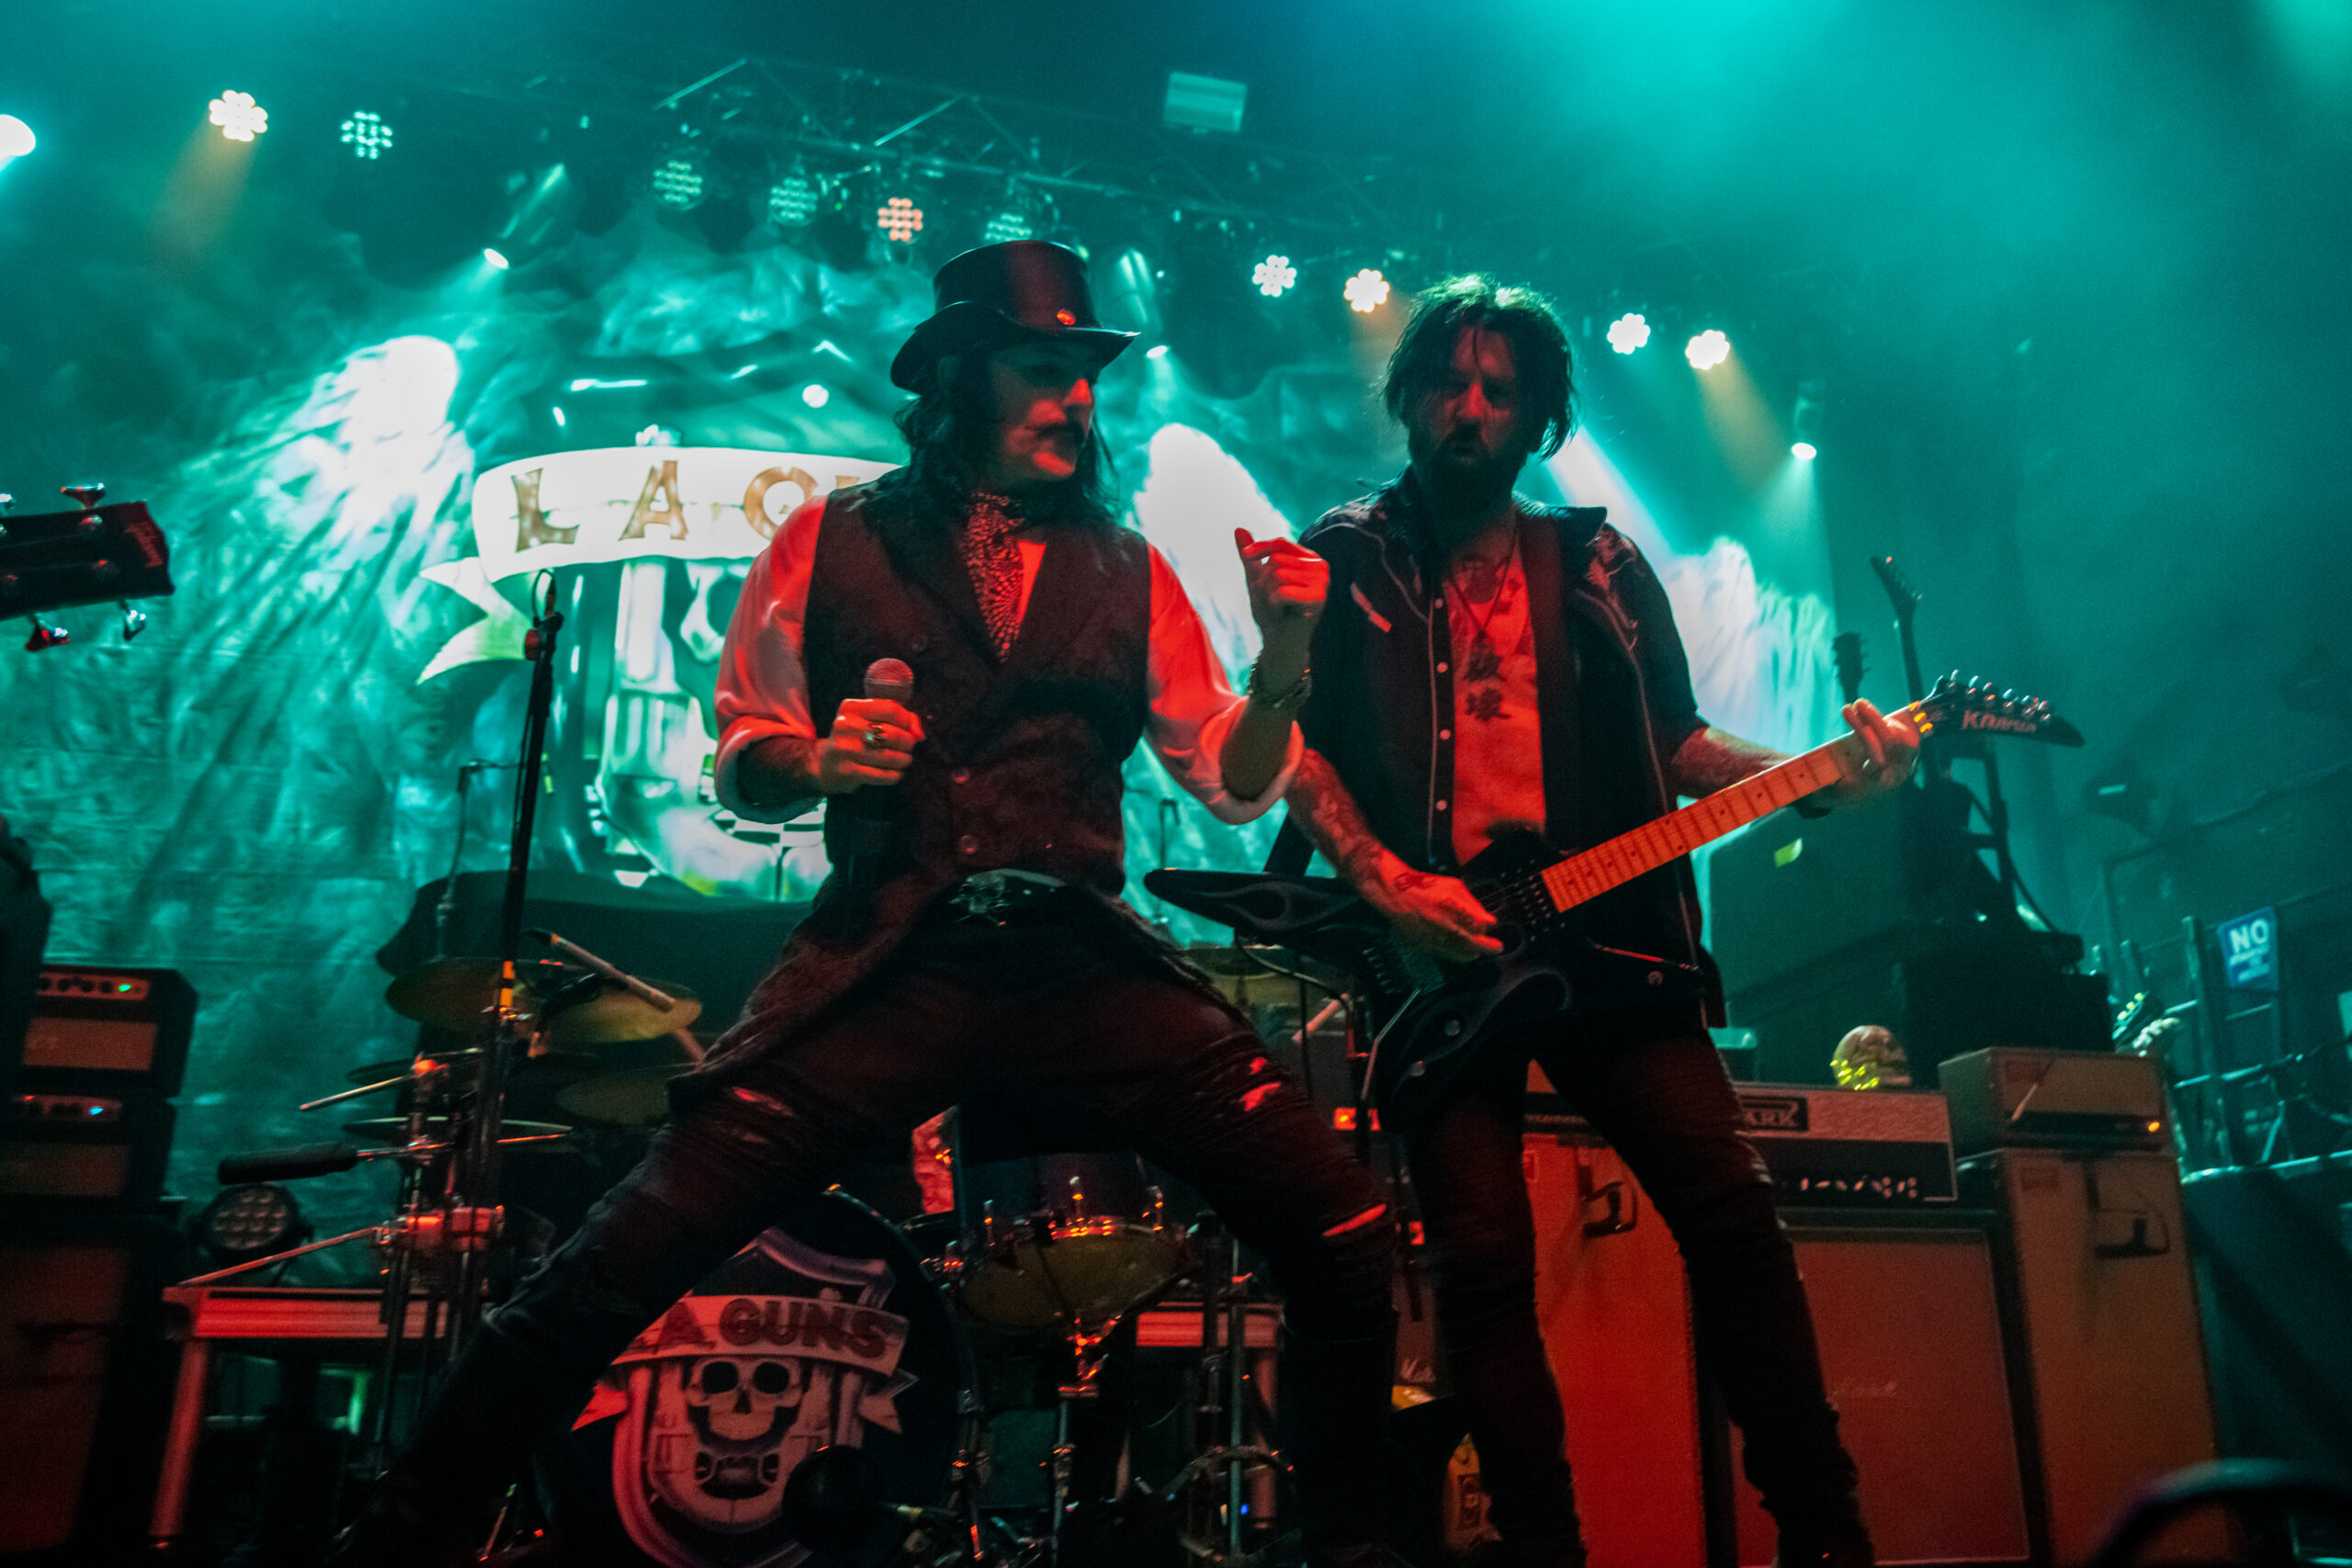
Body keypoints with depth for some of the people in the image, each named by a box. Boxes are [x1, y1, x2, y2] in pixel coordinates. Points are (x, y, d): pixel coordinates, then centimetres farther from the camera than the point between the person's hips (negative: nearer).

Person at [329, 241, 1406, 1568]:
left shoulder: (1128, 571, 16)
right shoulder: (836, 540, 12)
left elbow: (1235, 783, 14)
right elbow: (740, 764, 15)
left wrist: (1287, 657, -4)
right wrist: (817, 763, -7)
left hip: (1088, 962, 2)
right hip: (887, 962, -1)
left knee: (1348, 1234, -10)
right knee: (631, 1254, -14)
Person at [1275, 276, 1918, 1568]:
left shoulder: (1599, 567, 17)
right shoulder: (1346, 560, 10)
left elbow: (1675, 744, 16)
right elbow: (1295, 744, 1)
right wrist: (1385, 882, -13)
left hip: (1600, 931, 2)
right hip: (1432, 951, -2)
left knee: (1730, 1209, -6)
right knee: (1482, 1257, -8)